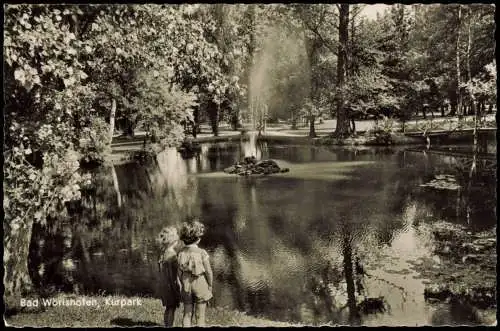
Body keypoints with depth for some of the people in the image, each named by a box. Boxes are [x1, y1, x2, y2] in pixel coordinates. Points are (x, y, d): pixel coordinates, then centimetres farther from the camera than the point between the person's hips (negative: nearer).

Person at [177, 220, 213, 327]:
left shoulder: (181, 253, -6)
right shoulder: (202, 253, -17)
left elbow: (179, 272, 0)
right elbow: (208, 272, -11)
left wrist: (183, 284, 15)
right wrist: (210, 285, 4)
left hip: (187, 286, 4)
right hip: (200, 285, -3)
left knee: (187, 314, 15)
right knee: (200, 316, 10)